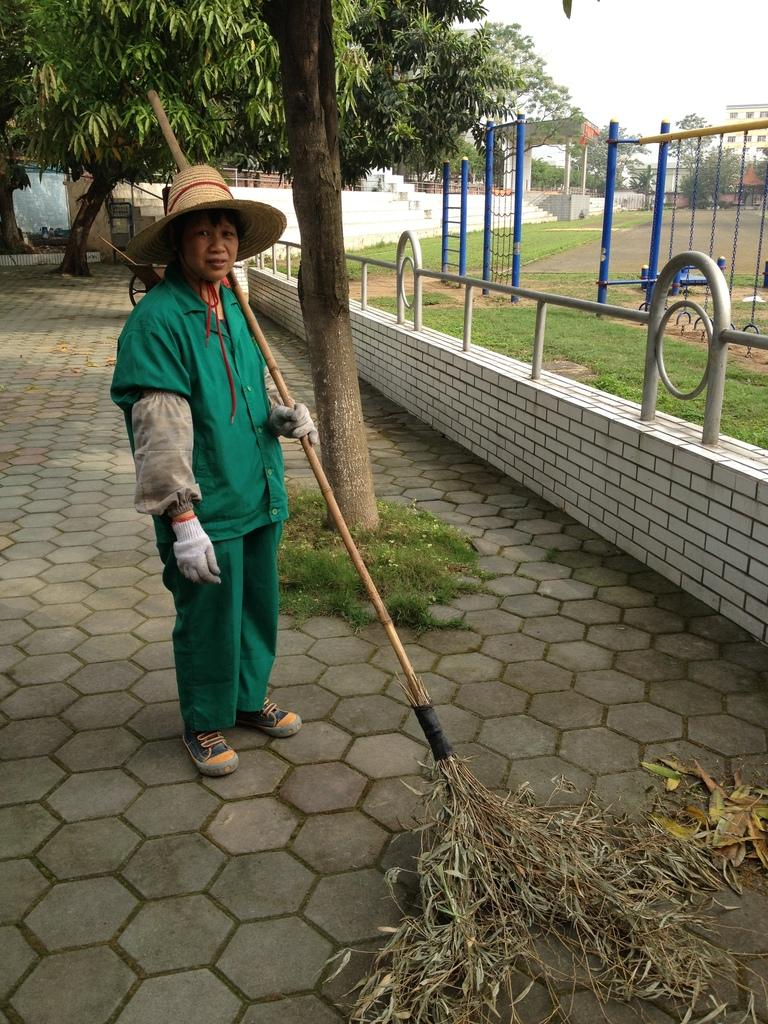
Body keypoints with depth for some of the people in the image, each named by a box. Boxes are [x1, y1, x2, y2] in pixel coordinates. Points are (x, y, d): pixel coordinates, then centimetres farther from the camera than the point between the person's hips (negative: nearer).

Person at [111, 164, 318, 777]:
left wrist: (280, 415, 0)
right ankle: (206, 722, 31)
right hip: (207, 510, -7)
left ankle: (250, 698, 42)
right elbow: (160, 429, -21)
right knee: (208, 619, 9)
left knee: (259, 607, 20)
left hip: (260, 495, 8)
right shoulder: (156, 319, -17)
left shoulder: (231, 306, 8)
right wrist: (183, 520, -24)